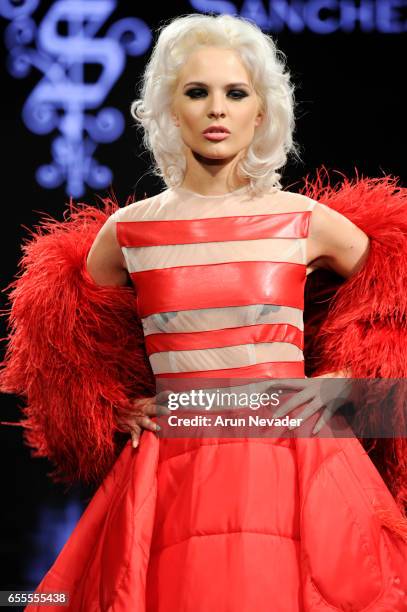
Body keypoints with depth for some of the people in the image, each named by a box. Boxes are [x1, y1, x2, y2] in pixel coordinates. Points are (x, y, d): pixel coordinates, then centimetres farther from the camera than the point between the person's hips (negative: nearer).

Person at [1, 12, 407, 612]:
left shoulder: (309, 223, 2)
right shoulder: (125, 231, 4)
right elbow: (63, 329, 21)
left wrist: (340, 381, 6)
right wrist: (119, 409, 9)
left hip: (295, 468, 0)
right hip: (173, 482, 1)